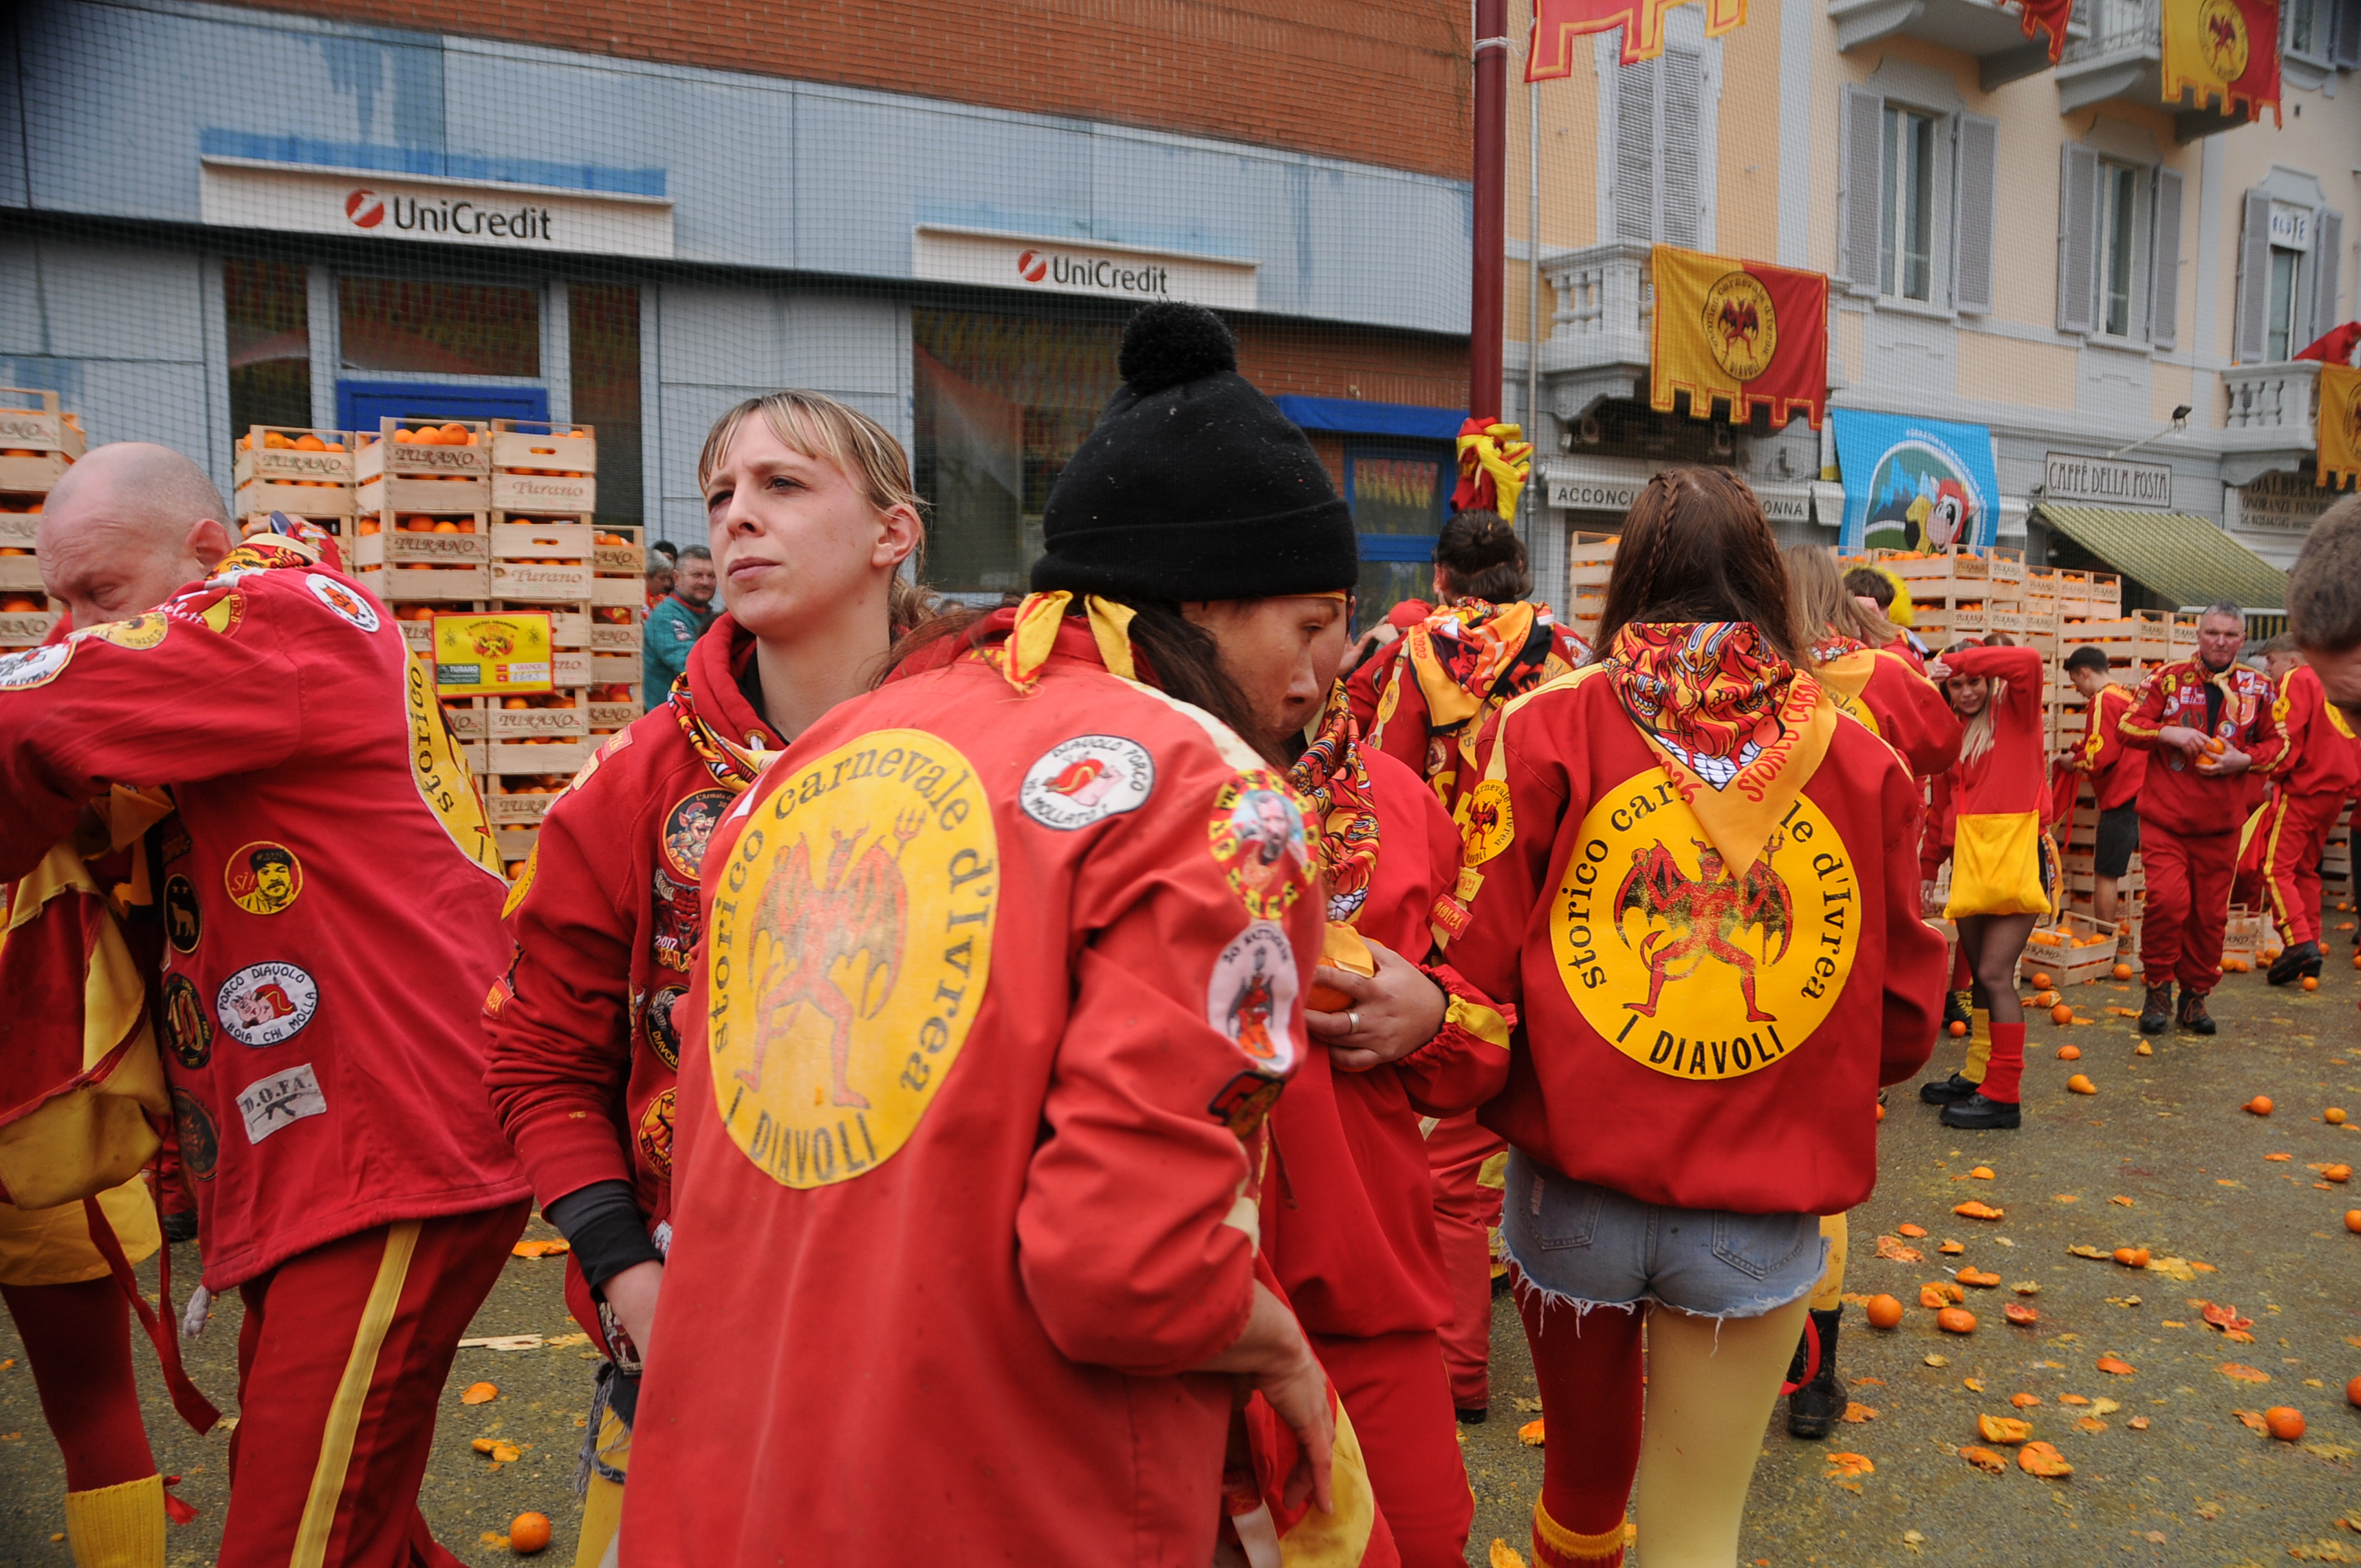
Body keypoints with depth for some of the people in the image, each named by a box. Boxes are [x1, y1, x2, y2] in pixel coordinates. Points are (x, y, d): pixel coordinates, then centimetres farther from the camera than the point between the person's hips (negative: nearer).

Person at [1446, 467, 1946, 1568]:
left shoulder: (1550, 728, -9)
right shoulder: (1858, 758, -4)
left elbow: (1475, 971, -12)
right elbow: (1905, 1017, -1)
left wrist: (1523, 1098, 7)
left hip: (1572, 1187, 1)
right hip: (1761, 1215, 0)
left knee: (1586, 1471, 24)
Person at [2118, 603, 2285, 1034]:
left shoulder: (2258, 688, 6)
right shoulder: (2168, 678, 0)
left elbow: (2277, 743, 12)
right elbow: (2128, 726, -1)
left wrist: (2244, 760, -8)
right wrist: (2169, 733, -18)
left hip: (2220, 823, 2)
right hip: (2165, 816, -2)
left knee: (2210, 912, 7)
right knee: (2166, 899, -16)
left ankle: (2195, 995, 22)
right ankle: (2159, 988, 2)